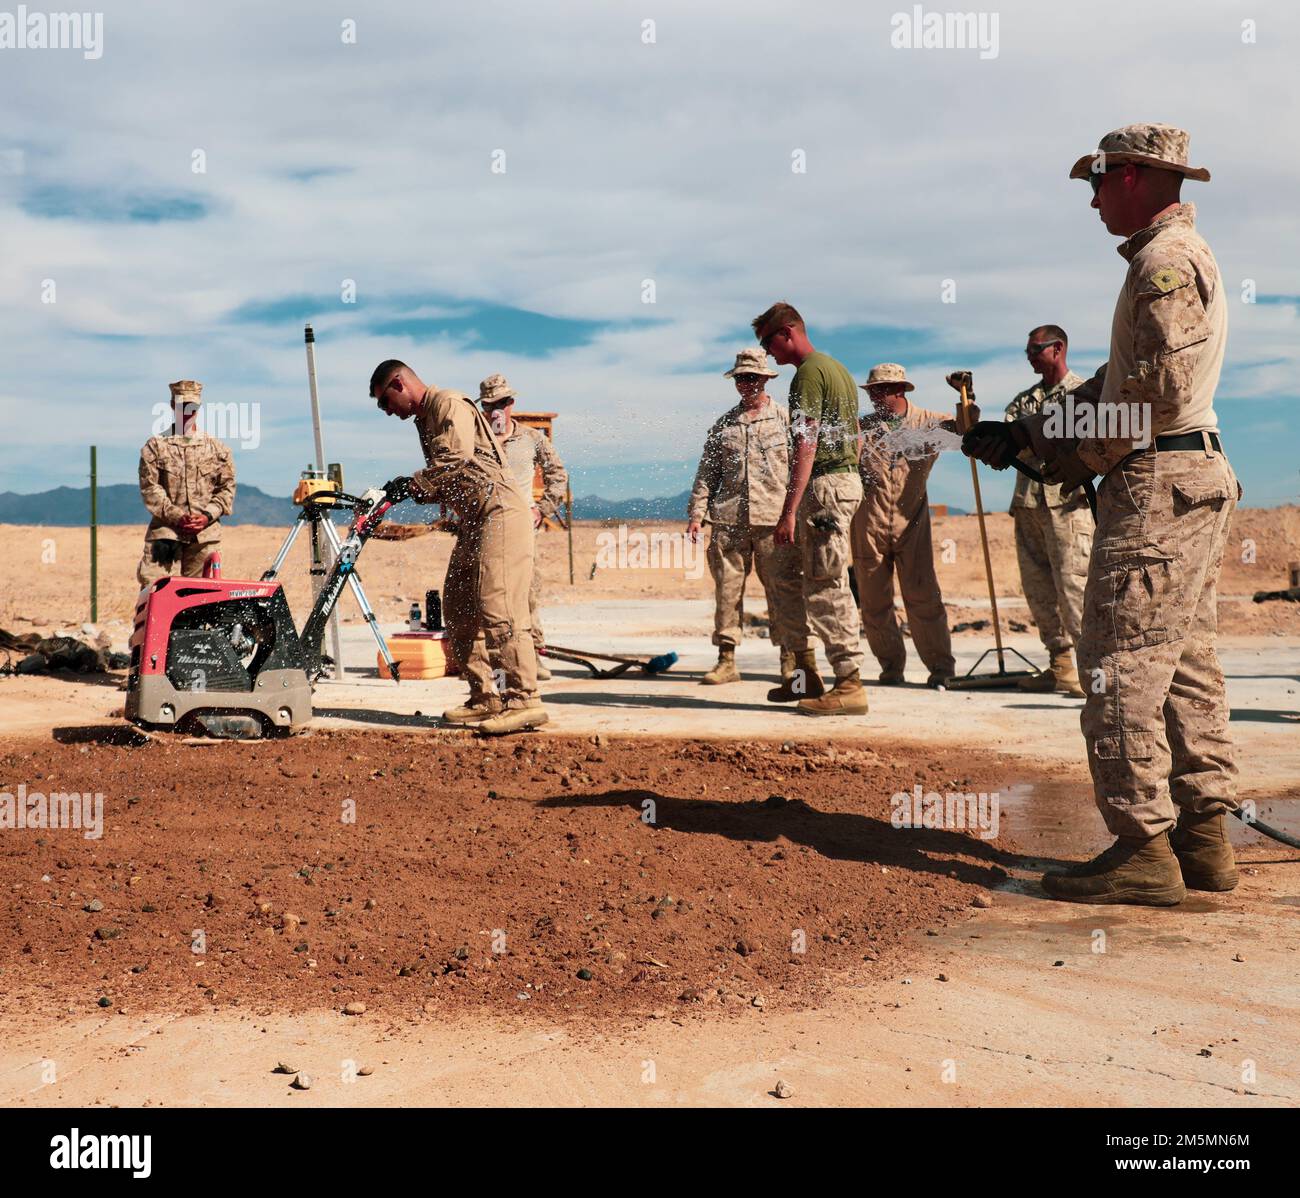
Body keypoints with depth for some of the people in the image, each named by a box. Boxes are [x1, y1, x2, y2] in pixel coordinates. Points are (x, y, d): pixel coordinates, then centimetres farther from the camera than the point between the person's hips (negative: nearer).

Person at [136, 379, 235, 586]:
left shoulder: (217, 449, 13)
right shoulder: (155, 446, 7)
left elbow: (227, 488, 10)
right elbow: (149, 488, -1)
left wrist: (207, 515, -7)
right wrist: (176, 517, -11)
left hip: (205, 532, 2)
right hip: (165, 528, -2)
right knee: (151, 581, -11)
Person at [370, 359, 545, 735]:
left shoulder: (449, 404, -7)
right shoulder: (424, 419, 23)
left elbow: (455, 461, -21)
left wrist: (411, 485, -11)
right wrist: (403, 493, 5)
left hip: (499, 511, -11)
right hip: (472, 520, 11)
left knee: (497, 607, -17)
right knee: (458, 610, 8)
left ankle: (524, 701, -17)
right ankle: (485, 699, 13)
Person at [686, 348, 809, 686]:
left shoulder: (785, 418, 9)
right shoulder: (724, 424, 17)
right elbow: (707, 472, 17)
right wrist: (697, 512, 7)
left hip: (774, 518, -2)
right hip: (728, 519, 3)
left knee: (785, 590, -3)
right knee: (727, 589, 1)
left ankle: (792, 658, 5)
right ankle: (726, 660, 6)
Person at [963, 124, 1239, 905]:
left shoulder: (1165, 262, -12)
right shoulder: (1181, 255, 21)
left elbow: (1164, 389, -22)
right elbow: (1118, 384, 22)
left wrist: (1083, 458, -10)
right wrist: (1026, 433, 17)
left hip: (1157, 487, -11)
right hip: (1199, 485, 11)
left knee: (1123, 667, -8)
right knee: (1187, 665, 11)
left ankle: (1143, 850, -5)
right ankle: (1204, 838, 16)